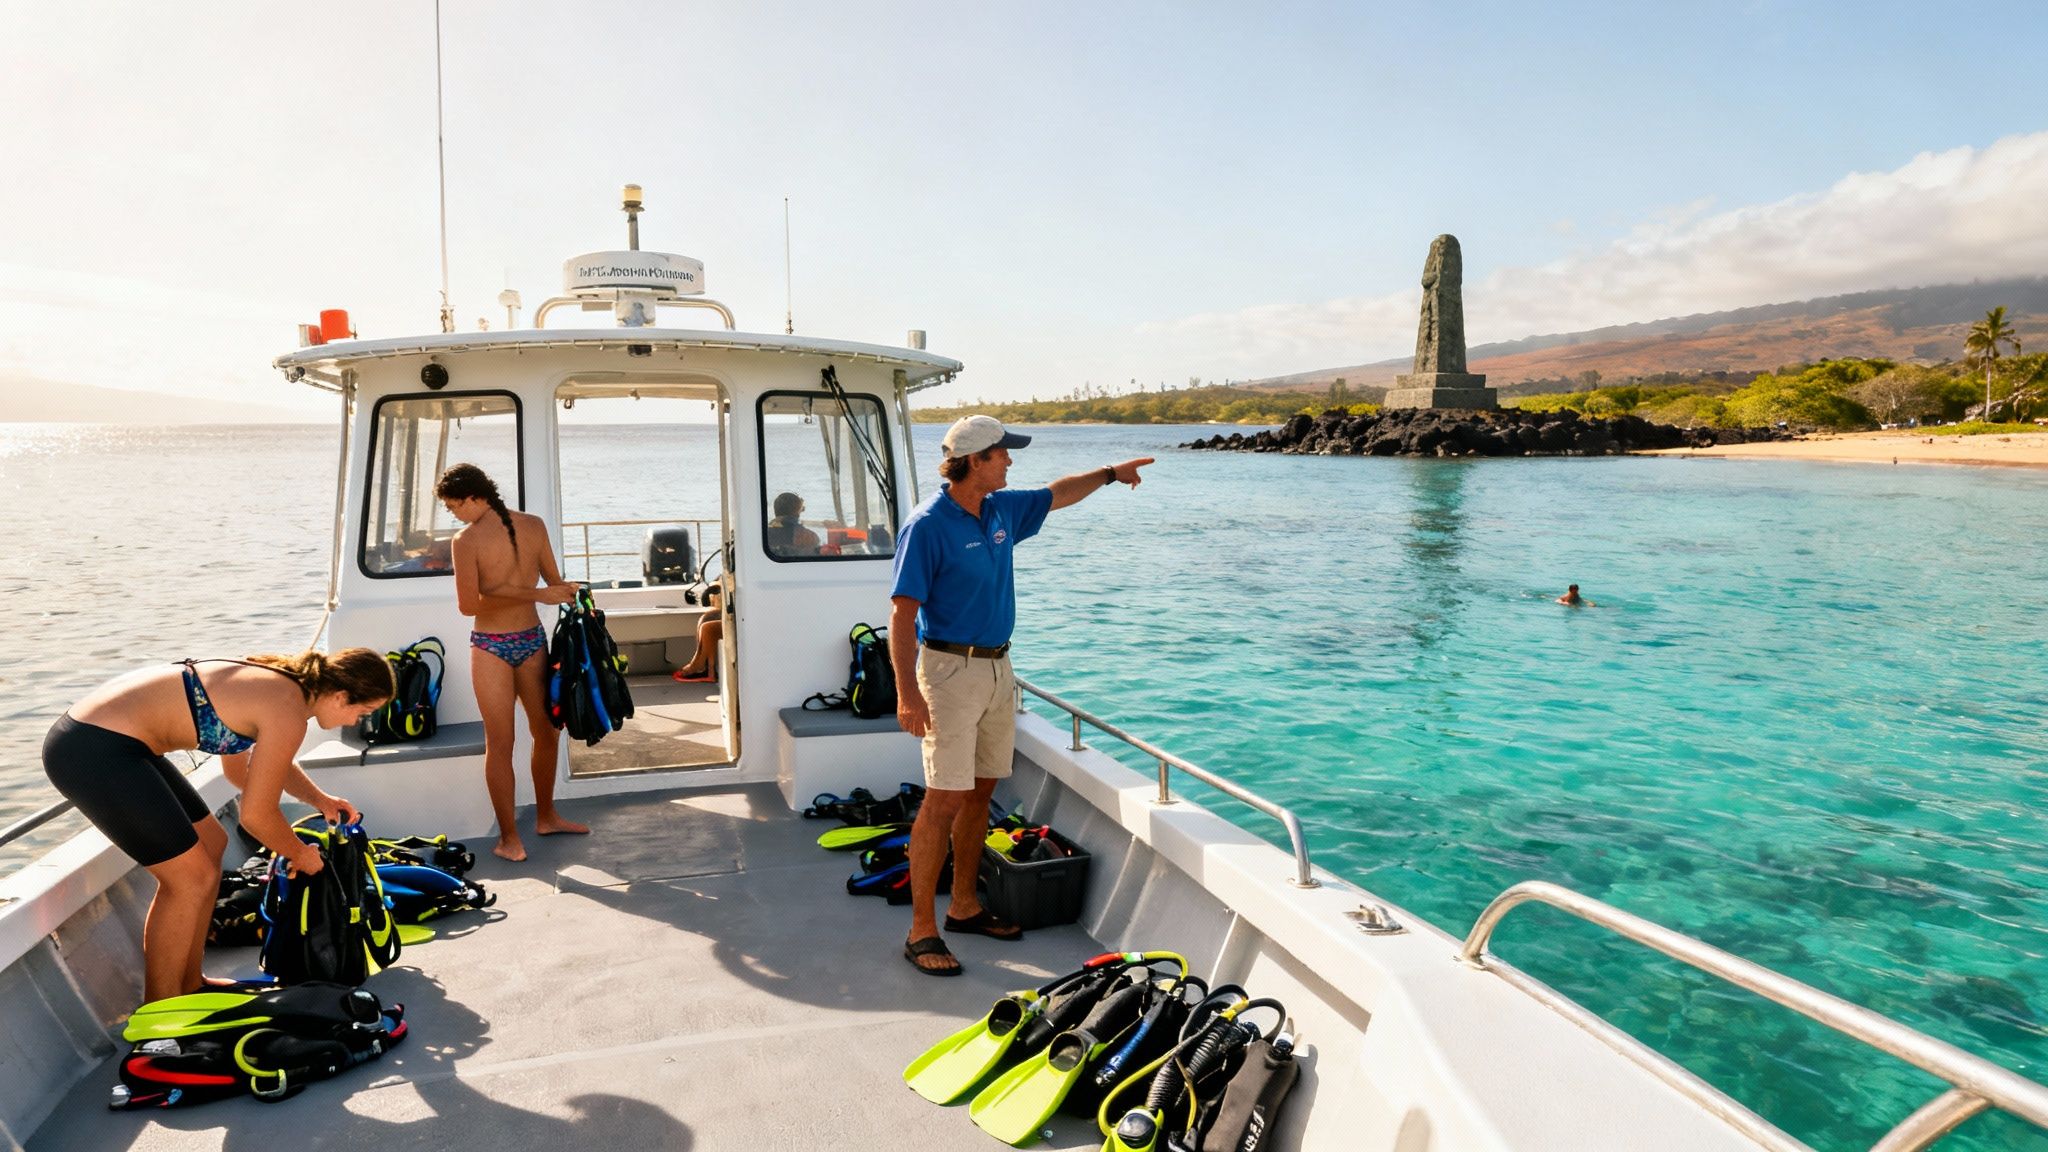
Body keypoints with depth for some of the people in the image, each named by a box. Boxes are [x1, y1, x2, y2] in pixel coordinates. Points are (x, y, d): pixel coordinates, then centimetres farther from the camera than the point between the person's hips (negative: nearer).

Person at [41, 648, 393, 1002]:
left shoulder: (279, 681, 8)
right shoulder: (288, 714, -19)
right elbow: (256, 815, -10)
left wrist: (319, 799, 21)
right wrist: (301, 854, 8)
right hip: (96, 753, -10)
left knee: (210, 844, 17)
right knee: (191, 877, -2)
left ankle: (189, 986, 29)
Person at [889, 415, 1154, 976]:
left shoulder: (1002, 509, 8)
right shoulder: (927, 526, -14)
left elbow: (1058, 494, 29)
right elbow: (902, 614, -18)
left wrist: (1110, 473, 37)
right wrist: (907, 692, -25)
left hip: (997, 667, 8)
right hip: (950, 670, -8)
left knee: (981, 790, 13)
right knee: (944, 798, -9)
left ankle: (964, 906, 26)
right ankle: (921, 930, 1)